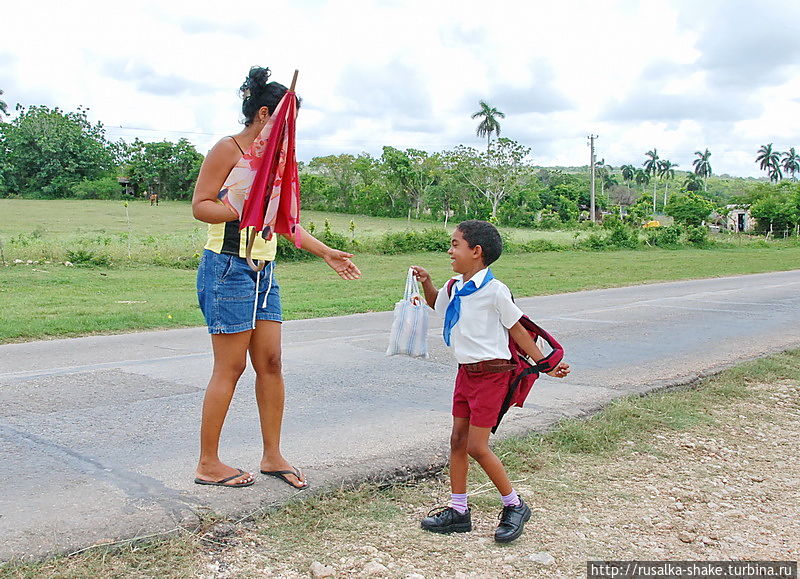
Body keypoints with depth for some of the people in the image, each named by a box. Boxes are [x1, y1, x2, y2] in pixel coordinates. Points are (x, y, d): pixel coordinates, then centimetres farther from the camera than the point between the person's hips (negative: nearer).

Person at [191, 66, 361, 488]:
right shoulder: (228, 149, -6)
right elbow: (200, 205, -11)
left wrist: (326, 253, 16)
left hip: (263, 270, 8)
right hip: (228, 266, -8)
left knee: (270, 362, 7)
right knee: (230, 367, -5)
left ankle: (272, 456, 17)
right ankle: (207, 464, 6)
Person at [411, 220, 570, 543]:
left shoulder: (494, 290, -16)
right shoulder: (455, 287, 7)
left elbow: (517, 329, -9)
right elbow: (436, 303, 29)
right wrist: (426, 284, 10)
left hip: (491, 373, -8)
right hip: (466, 371, 8)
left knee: (476, 447, -6)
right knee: (457, 440, 9)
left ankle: (514, 506, 13)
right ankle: (458, 511, 21)